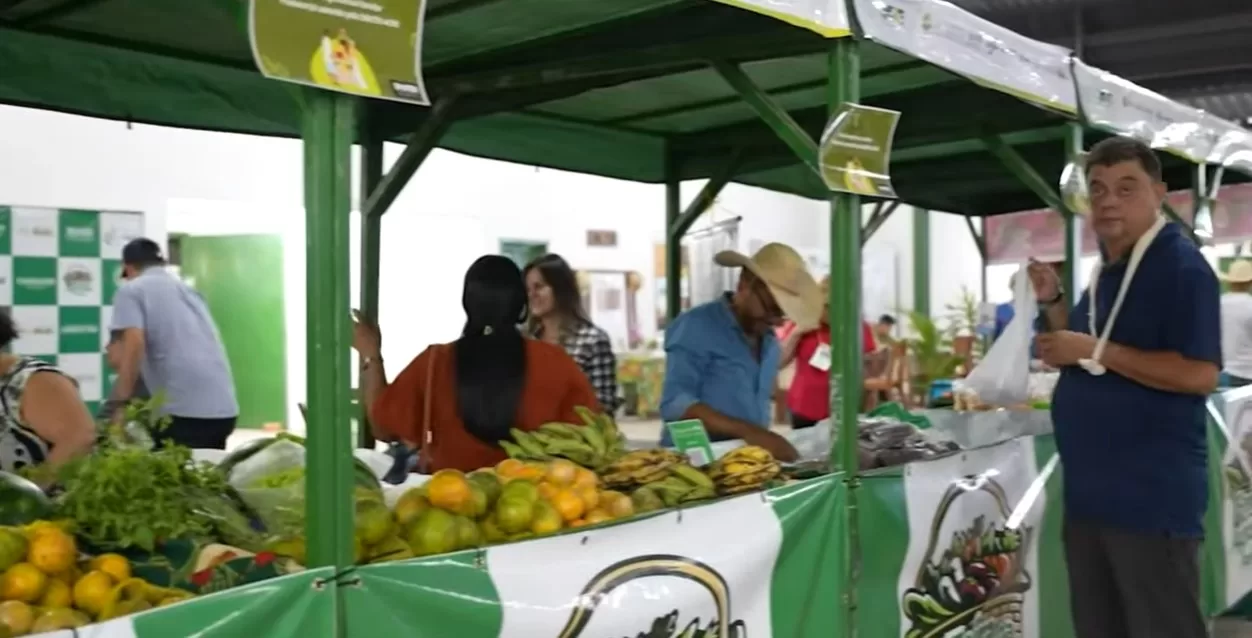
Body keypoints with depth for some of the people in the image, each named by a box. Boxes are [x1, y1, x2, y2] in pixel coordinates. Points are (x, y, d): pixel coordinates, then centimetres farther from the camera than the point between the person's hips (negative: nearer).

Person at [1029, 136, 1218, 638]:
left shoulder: (1181, 266, -13)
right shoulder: (1105, 271, 13)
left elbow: (1200, 375, -23)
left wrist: (1094, 351, -22)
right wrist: (1052, 303, 7)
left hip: (1154, 496, -9)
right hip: (1090, 491, 9)